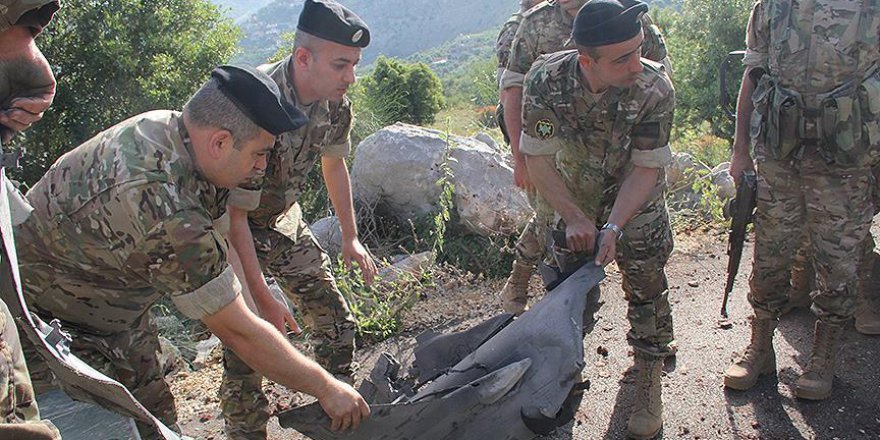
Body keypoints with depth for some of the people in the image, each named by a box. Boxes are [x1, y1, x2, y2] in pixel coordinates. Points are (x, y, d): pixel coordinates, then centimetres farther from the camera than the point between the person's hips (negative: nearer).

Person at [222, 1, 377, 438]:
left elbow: (334, 163, 7)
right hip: (228, 225, -6)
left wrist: (350, 238, 11)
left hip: (282, 218, 7)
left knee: (334, 318, 7)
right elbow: (234, 214, -29)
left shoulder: (334, 102, -13)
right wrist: (263, 297, -26)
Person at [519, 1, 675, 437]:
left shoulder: (655, 89, -30)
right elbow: (537, 159, -19)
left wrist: (613, 227, -31)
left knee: (645, 287, 1)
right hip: (566, 194, 1)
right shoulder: (545, 80, -29)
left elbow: (645, 168, -21)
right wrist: (574, 217, -24)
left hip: (634, 198, -1)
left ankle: (649, 385, 20)